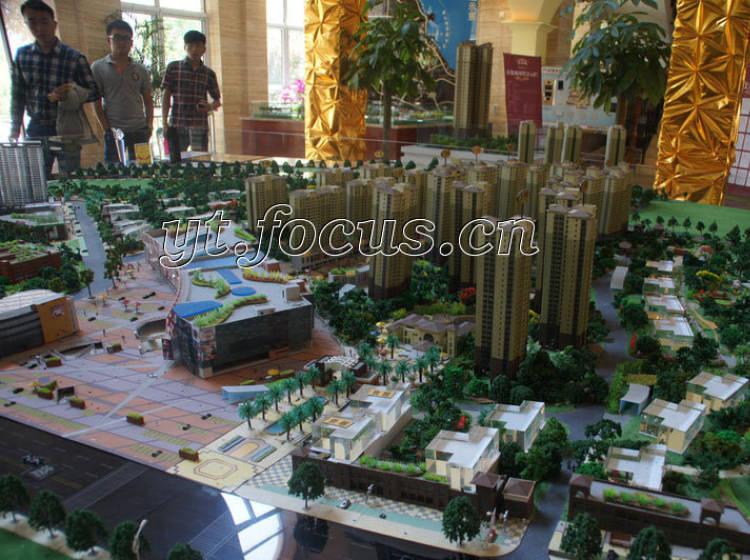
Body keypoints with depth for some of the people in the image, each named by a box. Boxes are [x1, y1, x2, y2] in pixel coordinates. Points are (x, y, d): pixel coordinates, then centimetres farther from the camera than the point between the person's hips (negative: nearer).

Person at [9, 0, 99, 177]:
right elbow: (17, 96, 9)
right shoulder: (22, 55, 6)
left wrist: (72, 93, -20)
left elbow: (94, 92, -1)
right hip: (36, 130, 3)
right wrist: (14, 131, 5)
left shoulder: (75, 57, -4)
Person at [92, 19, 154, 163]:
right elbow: (96, 102, 1)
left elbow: (148, 101, 16)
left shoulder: (141, 70, 14)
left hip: (140, 131, 3)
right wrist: (106, 128, -8)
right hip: (114, 132, -2)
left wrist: (149, 126, 3)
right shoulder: (98, 67, 5)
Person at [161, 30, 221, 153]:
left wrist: (210, 107, -8)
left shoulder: (209, 73, 9)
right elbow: (165, 95, 4)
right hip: (176, 125, -1)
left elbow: (218, 100, 16)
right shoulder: (173, 68, 5)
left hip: (199, 125, 1)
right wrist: (165, 123, -4)